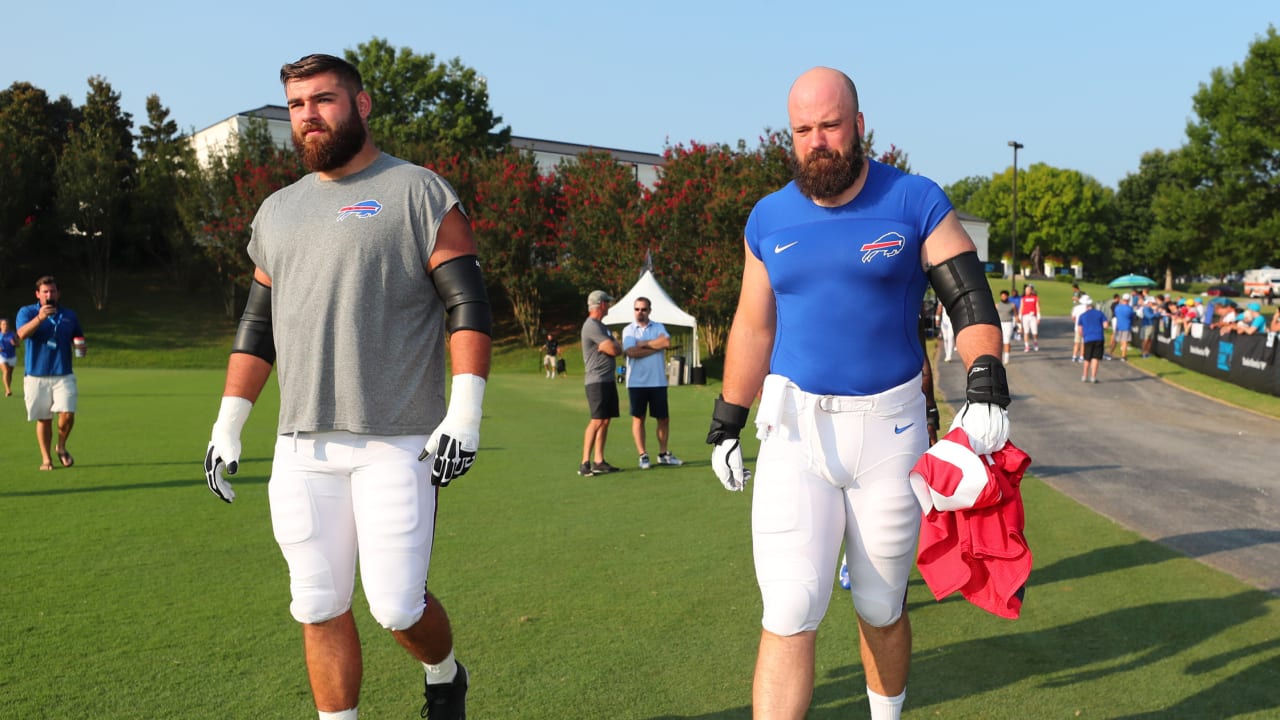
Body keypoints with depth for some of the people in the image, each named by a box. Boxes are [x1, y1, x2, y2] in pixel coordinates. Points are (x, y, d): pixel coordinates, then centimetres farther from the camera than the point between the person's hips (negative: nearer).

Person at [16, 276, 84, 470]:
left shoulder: (70, 315, 10)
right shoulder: (26, 312, 2)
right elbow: (22, 334, -18)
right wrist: (39, 318, -33)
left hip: (63, 375, 1)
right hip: (36, 376, -1)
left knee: (67, 414, -12)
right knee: (43, 419, 4)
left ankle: (61, 447, 15)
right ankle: (46, 458, 17)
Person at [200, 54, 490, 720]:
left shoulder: (418, 193, 1)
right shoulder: (278, 211, 18)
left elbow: (469, 308, -6)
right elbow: (256, 326, 21)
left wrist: (464, 413, -15)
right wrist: (227, 427, 15)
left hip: (396, 443, -5)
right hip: (302, 446, 5)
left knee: (396, 605, -4)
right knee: (318, 607, 7)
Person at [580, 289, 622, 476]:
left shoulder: (602, 326, 20)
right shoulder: (591, 326, -12)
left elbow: (618, 349, 18)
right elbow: (614, 350, -15)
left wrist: (611, 346, -2)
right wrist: (613, 346, 5)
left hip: (608, 380, 10)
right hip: (597, 380, -10)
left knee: (605, 421, 8)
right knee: (597, 421, -13)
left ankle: (599, 461, 12)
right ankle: (585, 463, -13)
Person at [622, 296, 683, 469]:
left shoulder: (658, 327, 9)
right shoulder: (628, 330, 3)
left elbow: (667, 342, -12)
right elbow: (631, 352, -14)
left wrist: (644, 343, -9)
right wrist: (656, 347, -9)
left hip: (658, 381, 2)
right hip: (636, 382, -2)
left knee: (664, 418, 7)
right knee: (638, 418, 2)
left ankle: (663, 454, 19)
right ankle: (643, 456, 9)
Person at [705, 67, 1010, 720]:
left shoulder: (914, 203, -3)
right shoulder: (770, 219, 5)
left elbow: (970, 299, -7)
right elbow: (753, 328, 12)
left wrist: (986, 388, -23)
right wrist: (726, 425, 12)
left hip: (889, 426, -1)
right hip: (796, 427, 1)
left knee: (881, 608, 13)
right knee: (788, 614, -7)